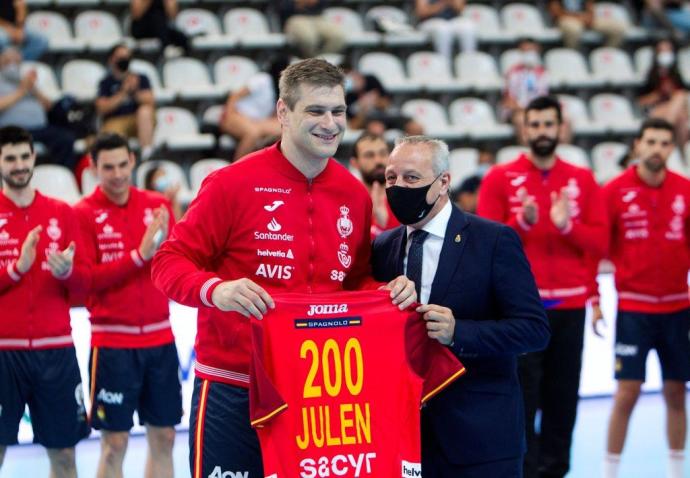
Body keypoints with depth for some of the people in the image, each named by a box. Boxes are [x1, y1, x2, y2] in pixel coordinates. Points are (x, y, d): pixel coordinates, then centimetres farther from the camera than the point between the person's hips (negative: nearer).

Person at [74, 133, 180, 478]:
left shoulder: (157, 205, 6)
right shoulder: (84, 213, -4)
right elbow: (86, 280, -11)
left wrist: (164, 247, -16)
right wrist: (139, 255, -20)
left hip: (160, 339, 4)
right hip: (112, 343, -4)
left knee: (163, 437, 8)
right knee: (115, 443, -2)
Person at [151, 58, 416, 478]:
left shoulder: (355, 196, 8)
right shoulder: (234, 183, -8)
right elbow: (170, 262, -6)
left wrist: (389, 291, -2)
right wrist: (215, 289, -25)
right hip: (233, 392, -4)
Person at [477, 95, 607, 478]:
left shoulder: (583, 181, 9)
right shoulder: (500, 179, 2)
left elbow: (600, 243, 3)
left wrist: (567, 225, -15)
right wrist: (522, 222, -20)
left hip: (569, 306, 3)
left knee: (563, 395, 6)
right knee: (522, 397, -5)